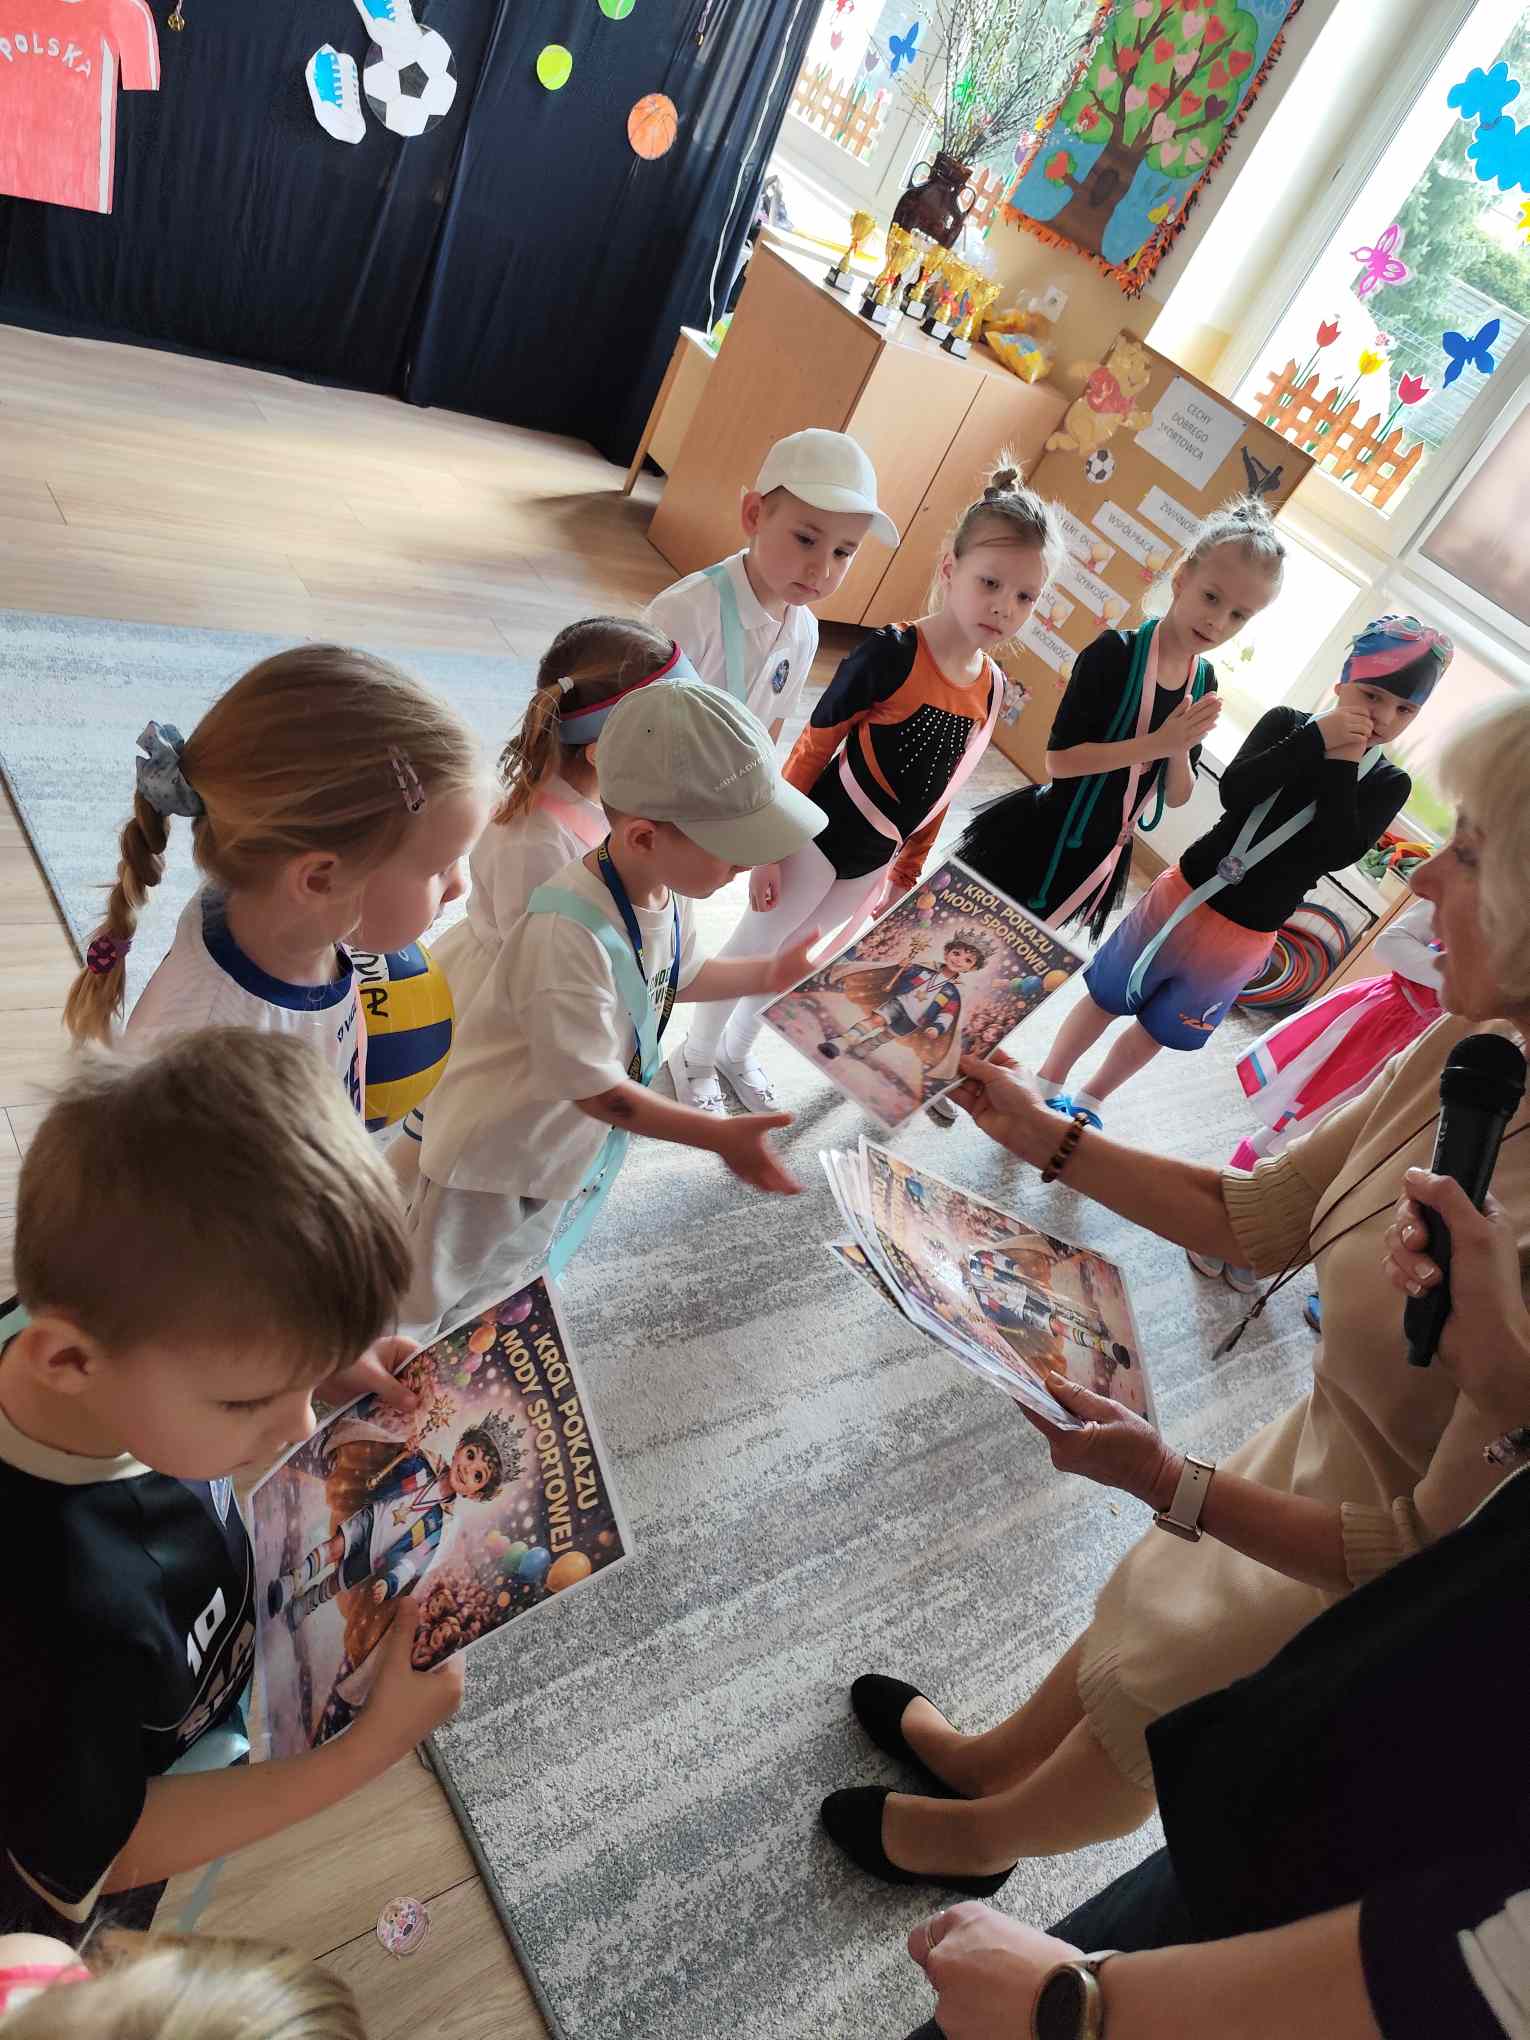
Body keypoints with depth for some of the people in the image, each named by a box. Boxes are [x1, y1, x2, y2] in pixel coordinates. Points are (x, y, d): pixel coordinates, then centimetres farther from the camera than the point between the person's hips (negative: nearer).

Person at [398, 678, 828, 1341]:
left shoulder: (663, 894, -11)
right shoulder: (567, 934, -39)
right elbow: (592, 1086, -32)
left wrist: (766, 973, 5)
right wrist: (719, 1136, -32)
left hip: (576, 1157, 8)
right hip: (494, 1163, -7)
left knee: (516, 1289, 33)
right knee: (428, 1322, 17)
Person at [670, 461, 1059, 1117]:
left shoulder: (991, 689, -2)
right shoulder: (889, 654, -21)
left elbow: (939, 792, 8)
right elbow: (812, 748, -15)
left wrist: (905, 876, 13)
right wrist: (771, 847, -14)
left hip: (874, 859, 6)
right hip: (818, 836, -6)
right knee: (753, 949, 11)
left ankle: (738, 1051, 45)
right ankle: (696, 1055, 34)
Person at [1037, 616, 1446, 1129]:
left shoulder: (1388, 785, -5)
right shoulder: (1287, 723, -6)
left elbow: (1337, 852, -21)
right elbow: (1234, 792, -21)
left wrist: (1341, 761, -21)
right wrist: (1316, 740, -27)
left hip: (1244, 938, 1)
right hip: (1185, 897, -1)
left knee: (1157, 1030, 17)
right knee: (1105, 998, 11)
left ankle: (1088, 1101, 41)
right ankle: (1048, 1084, 33)